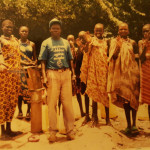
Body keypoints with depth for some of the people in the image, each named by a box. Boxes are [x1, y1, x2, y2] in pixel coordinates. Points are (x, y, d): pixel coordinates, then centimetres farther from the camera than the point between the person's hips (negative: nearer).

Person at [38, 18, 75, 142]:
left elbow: (70, 59, 18)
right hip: (52, 74, -2)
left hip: (66, 73, 2)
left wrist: (73, 73, 10)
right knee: (52, 102, -2)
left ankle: (70, 130, 10)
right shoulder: (46, 43, 9)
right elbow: (43, 61, 4)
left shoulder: (66, 42, 17)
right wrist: (44, 76, -7)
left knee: (68, 102, 1)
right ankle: (53, 131, 8)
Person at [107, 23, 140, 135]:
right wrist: (117, 47, -17)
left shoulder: (132, 42, 12)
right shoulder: (114, 42, 8)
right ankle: (129, 125, 6)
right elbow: (113, 56, -6)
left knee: (134, 97, 0)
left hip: (132, 71, 1)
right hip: (121, 72, -1)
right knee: (125, 98, -2)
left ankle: (134, 123, 8)